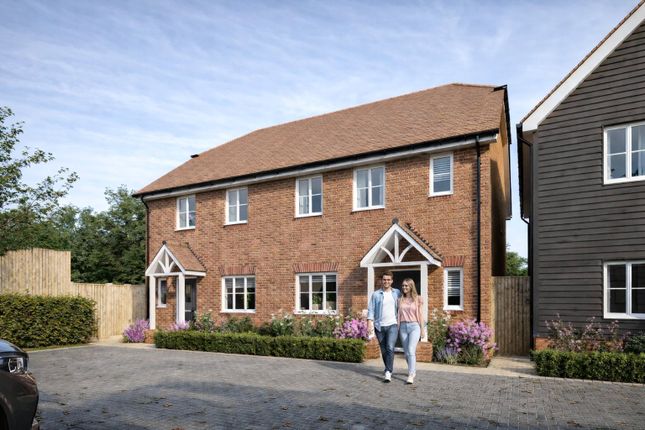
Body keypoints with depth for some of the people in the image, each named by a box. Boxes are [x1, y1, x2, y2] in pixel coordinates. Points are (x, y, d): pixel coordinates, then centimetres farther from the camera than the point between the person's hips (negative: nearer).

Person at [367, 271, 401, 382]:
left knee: (390, 348, -16)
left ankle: (388, 372, -15)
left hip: (392, 325, -1)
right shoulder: (376, 294, 3)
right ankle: (389, 369, 28)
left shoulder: (397, 293, 6)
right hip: (379, 326, 1)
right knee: (383, 350, 9)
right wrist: (369, 323, -9)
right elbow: (371, 309, 0)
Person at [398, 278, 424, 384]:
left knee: (411, 350, -17)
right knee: (406, 352, 9)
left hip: (414, 326, -3)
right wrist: (397, 328, 7)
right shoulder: (400, 300, 9)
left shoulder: (417, 299, 3)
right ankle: (413, 371, 29)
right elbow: (398, 314, 10)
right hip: (403, 326, 4)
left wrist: (422, 329, 4)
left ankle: (411, 376, -17)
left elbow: (420, 314, 6)